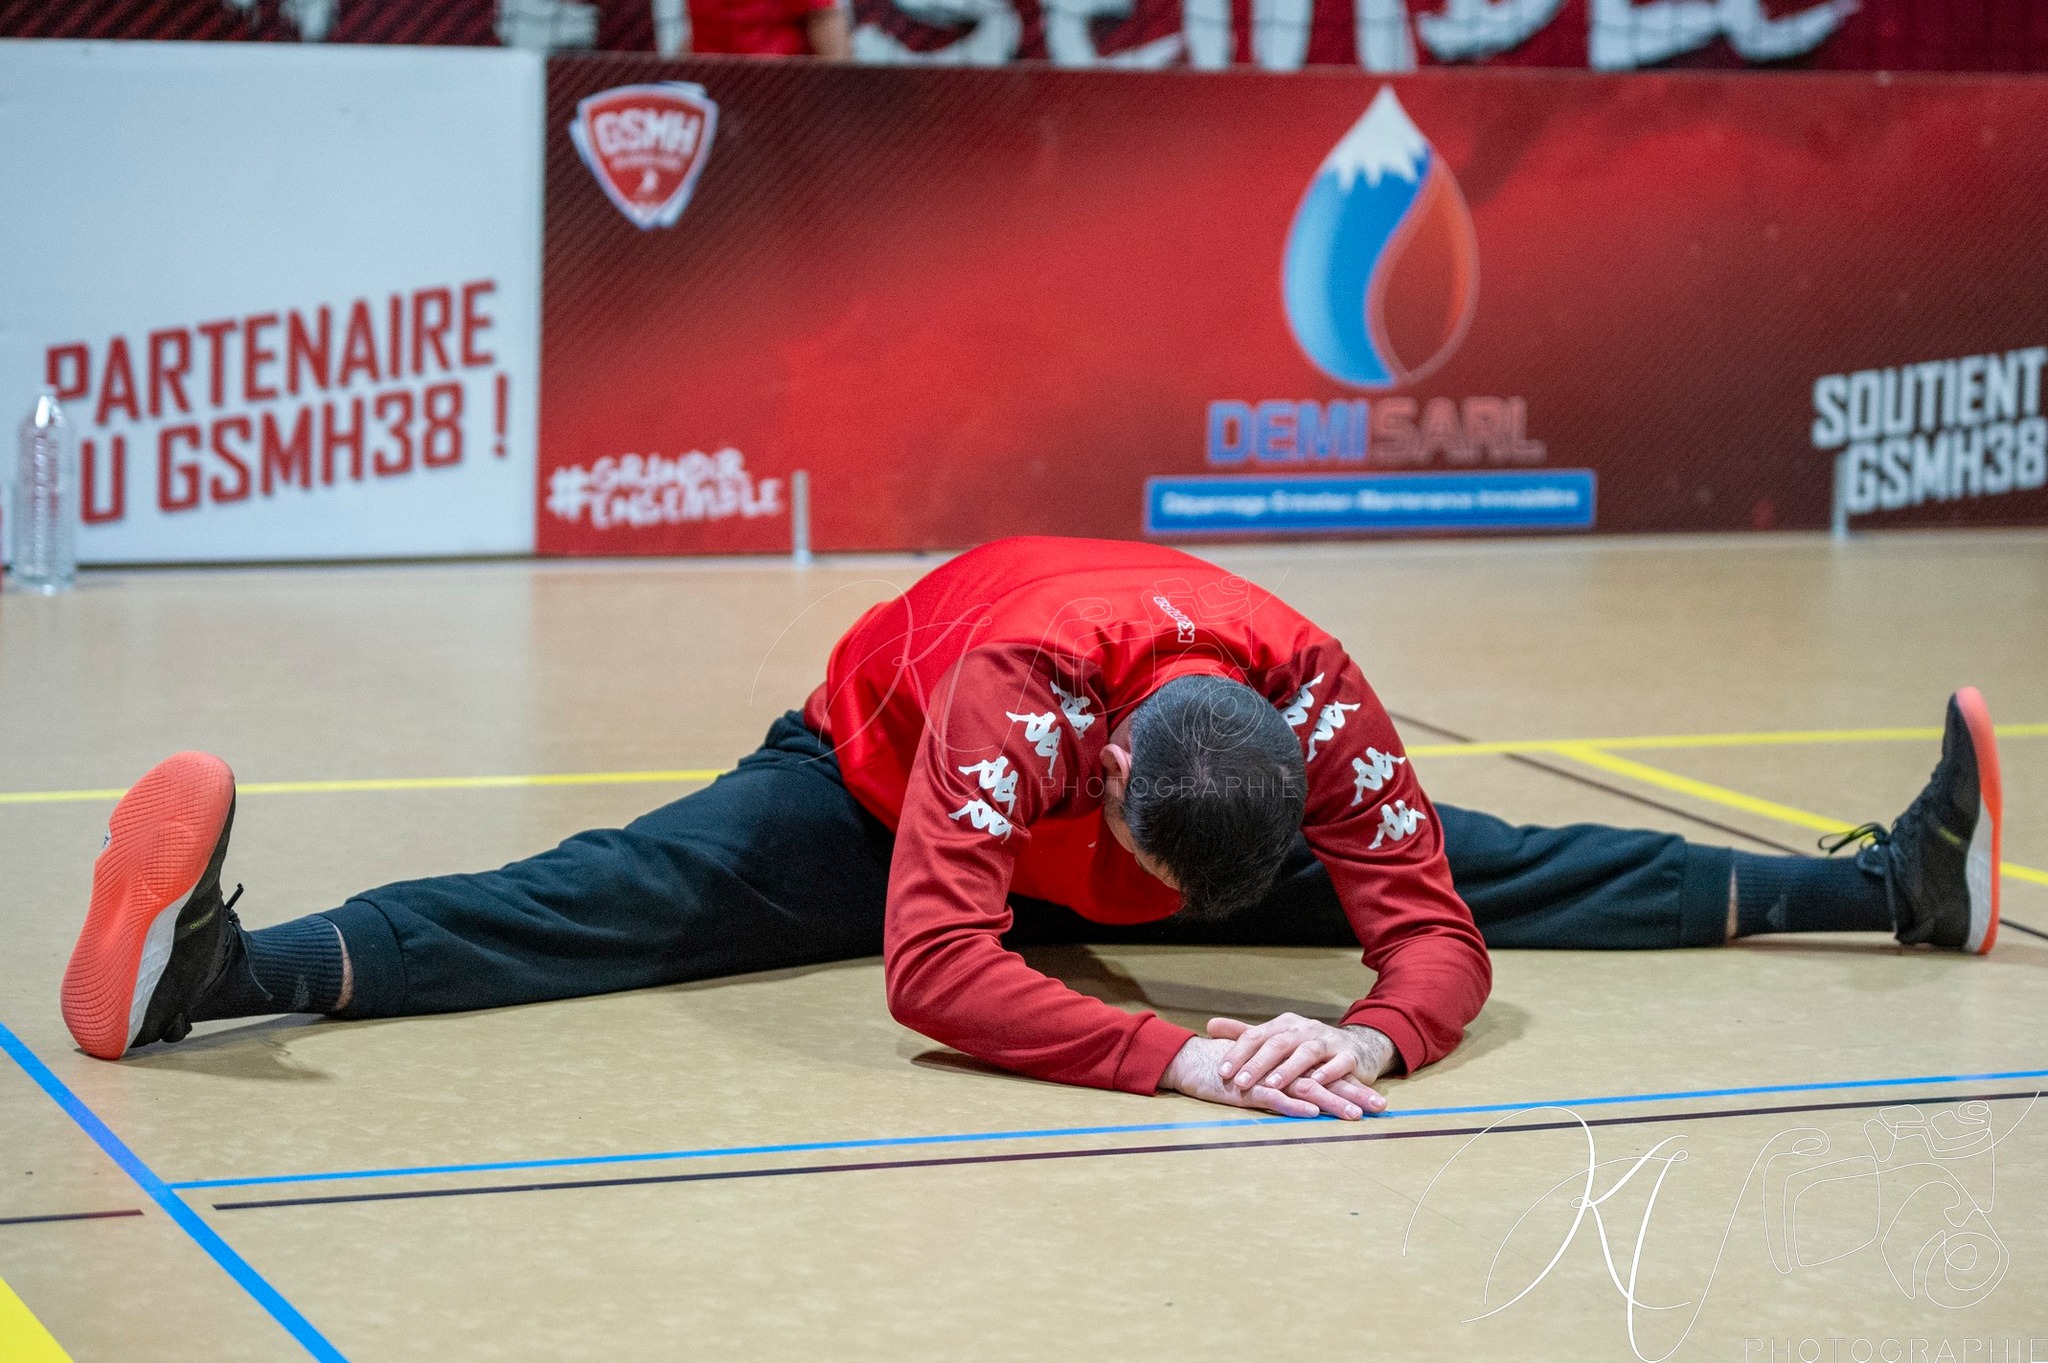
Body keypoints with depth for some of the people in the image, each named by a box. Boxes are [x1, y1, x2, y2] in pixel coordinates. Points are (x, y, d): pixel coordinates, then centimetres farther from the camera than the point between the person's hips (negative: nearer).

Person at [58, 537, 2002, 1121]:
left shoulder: (1321, 702, -34)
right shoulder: (1020, 686, -47)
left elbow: (1434, 924, -29)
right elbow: (934, 969, -56)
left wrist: (1381, 1031, -53)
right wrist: (1177, 1058, -64)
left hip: (1099, 822, 4)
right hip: (876, 793, -4)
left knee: (1481, 863, 4)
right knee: (608, 908, -28)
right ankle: (225, 970, -44)